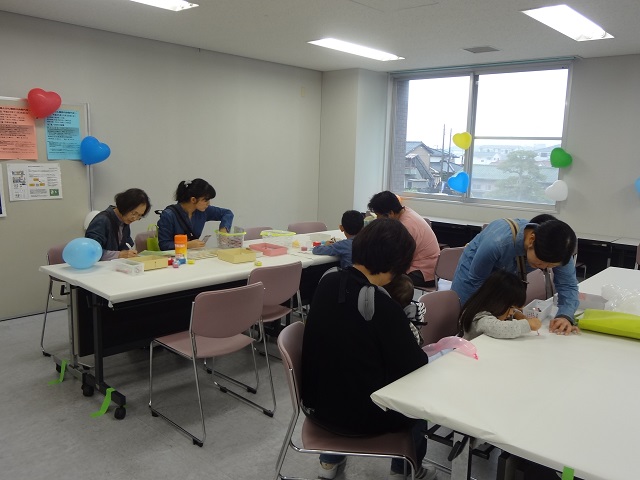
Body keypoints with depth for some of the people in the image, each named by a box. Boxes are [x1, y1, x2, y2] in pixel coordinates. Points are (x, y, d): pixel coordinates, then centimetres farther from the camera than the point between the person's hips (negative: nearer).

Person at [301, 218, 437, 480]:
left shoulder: (328, 281, -6)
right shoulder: (380, 304, -27)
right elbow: (414, 366, -16)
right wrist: (418, 353, 6)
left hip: (317, 403, 6)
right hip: (359, 415, -6)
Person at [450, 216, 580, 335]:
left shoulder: (556, 249, -27)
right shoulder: (497, 242, -41)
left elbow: (568, 284, -20)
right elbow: (476, 281, -27)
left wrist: (565, 316, -37)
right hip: (473, 275, -4)